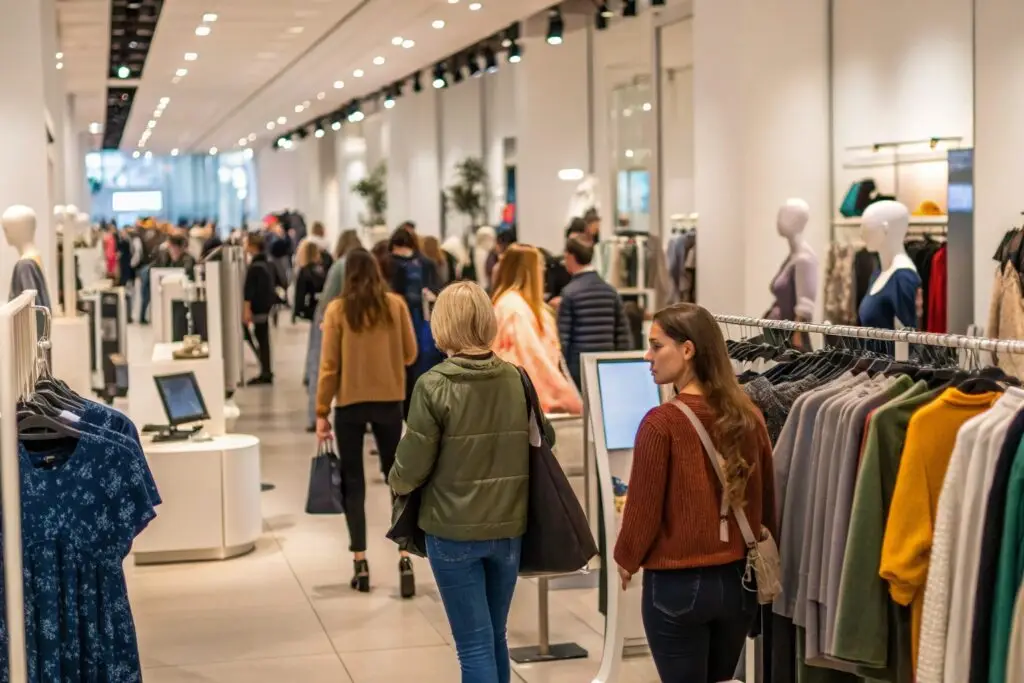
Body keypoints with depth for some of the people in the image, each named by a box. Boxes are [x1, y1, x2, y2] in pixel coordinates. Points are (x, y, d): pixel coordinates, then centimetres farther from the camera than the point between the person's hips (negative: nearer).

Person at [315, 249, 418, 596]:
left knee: (353, 482, 8)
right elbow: (410, 354, 3)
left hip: (349, 403, -1)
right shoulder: (396, 305, -2)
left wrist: (321, 412, 0)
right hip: (389, 401, 1)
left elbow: (329, 365, -6)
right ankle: (405, 557, 0)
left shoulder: (337, 310, -6)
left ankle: (360, 564, 7)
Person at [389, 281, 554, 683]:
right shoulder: (516, 380, -3)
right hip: (508, 528, 4)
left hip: (453, 531, -4)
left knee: (474, 646, 2)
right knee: (494, 638, 19)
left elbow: (412, 468, -11)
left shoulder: (434, 386, -14)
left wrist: (396, 483, 11)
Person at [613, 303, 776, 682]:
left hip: (677, 583, -5)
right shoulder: (748, 416, -1)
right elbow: (766, 500, 8)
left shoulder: (662, 422, -17)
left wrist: (626, 560, 7)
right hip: (738, 580, 5)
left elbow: (644, 505, -11)